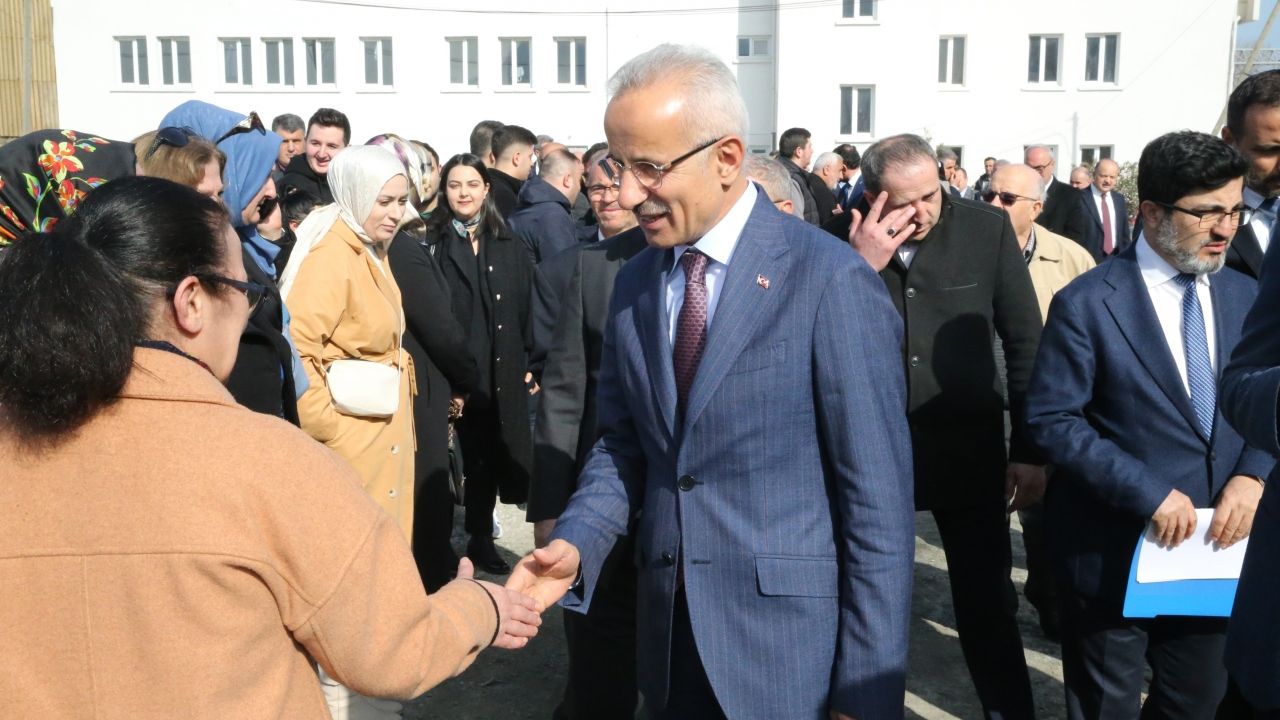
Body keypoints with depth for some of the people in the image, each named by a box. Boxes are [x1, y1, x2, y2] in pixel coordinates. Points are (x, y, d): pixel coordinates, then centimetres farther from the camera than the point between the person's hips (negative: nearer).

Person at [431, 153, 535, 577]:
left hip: (501, 374, 3)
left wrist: (530, 362, 2)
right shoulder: (432, 243, -1)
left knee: (489, 459, 11)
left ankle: (481, 539, 25)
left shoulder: (508, 246, 10)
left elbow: (526, 307, 9)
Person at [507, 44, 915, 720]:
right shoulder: (632, 282, 4)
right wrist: (576, 543, -9)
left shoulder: (830, 279, -15)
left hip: (788, 645, -5)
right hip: (668, 635, 6)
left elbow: (877, 499, -14)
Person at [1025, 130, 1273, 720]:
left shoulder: (1246, 296, 4)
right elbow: (1052, 421, -16)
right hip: (1114, 552, -5)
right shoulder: (1087, 303, -13)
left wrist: (1251, 475, -11)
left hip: (1213, 545, 5)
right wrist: (1148, 491, -22)